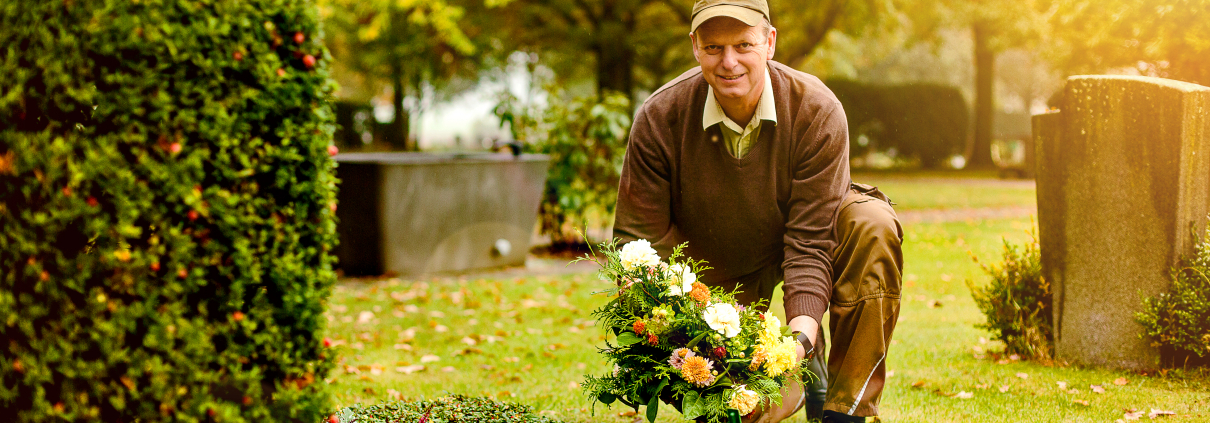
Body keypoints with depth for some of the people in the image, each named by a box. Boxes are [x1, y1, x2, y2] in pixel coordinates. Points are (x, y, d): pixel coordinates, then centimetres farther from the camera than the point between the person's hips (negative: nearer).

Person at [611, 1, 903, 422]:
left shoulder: (816, 110, -27)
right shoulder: (660, 118, -24)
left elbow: (808, 242, -28)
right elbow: (636, 242, -21)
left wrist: (801, 337, -44)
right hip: (711, 269, 0)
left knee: (872, 225, -33)